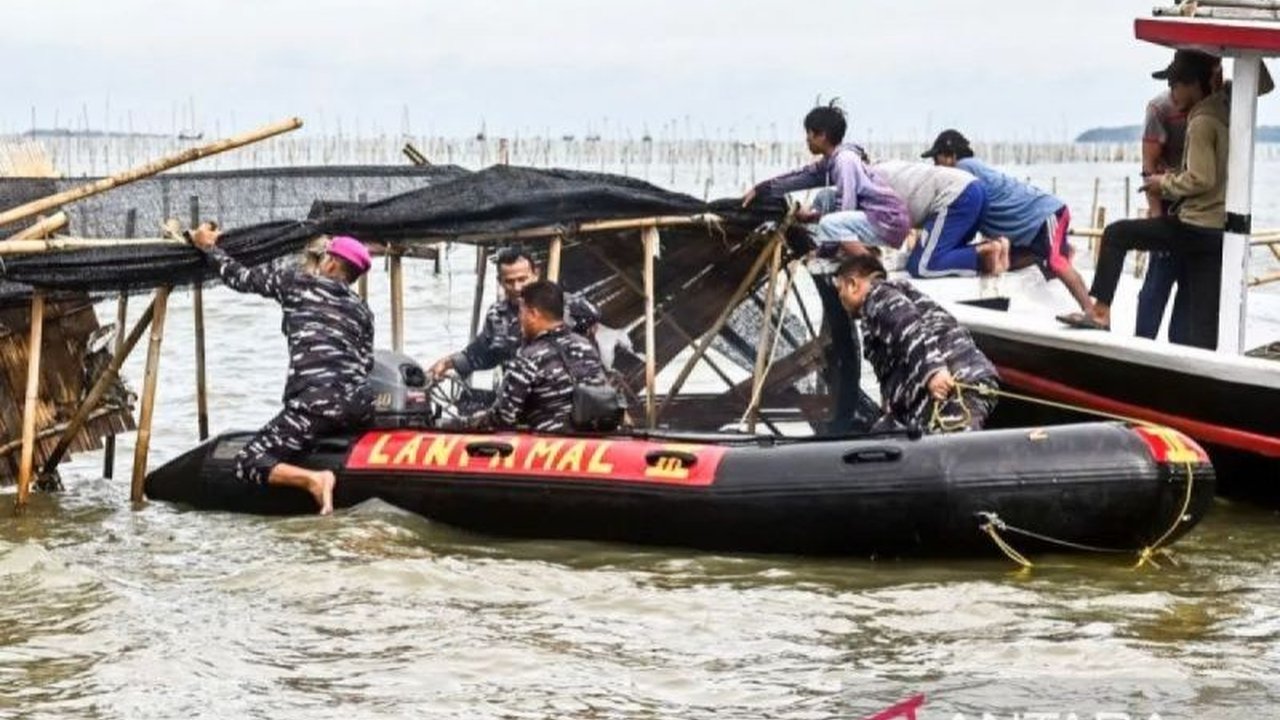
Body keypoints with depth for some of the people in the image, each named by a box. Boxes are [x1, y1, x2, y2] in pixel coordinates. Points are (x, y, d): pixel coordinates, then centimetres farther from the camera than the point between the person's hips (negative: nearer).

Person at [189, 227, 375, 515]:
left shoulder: (298, 283, 10)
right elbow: (367, 364, 14)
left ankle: (313, 479, -25)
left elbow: (241, 277, 17)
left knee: (247, 463, -1)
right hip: (361, 404, 6)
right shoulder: (363, 311, 21)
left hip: (316, 403, -5)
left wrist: (208, 247, 31)